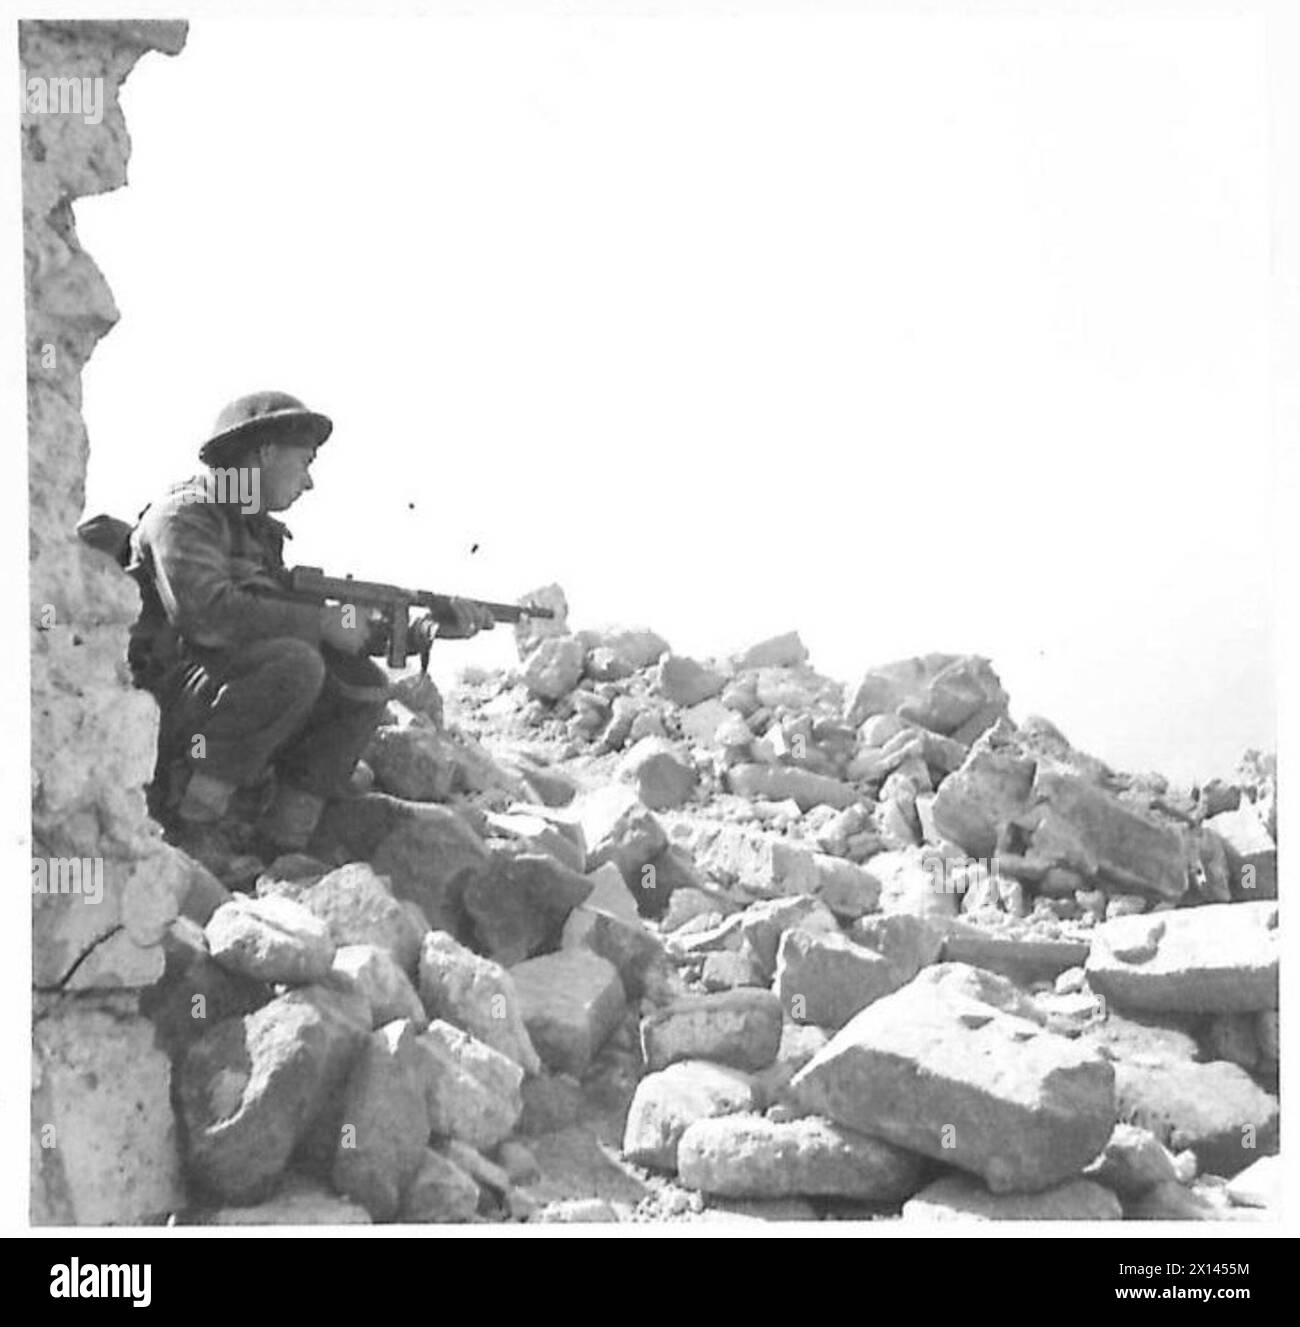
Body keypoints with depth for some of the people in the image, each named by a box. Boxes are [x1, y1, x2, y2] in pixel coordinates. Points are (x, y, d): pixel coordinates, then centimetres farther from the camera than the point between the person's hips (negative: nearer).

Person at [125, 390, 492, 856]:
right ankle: (183, 819, -20)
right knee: (295, 664, -30)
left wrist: (432, 627, 7)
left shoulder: (258, 533, 18)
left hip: (219, 700, 9)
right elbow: (207, 613, -27)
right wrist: (322, 622, -21)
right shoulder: (184, 513, -9)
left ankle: (280, 847, -7)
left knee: (362, 683, -3)